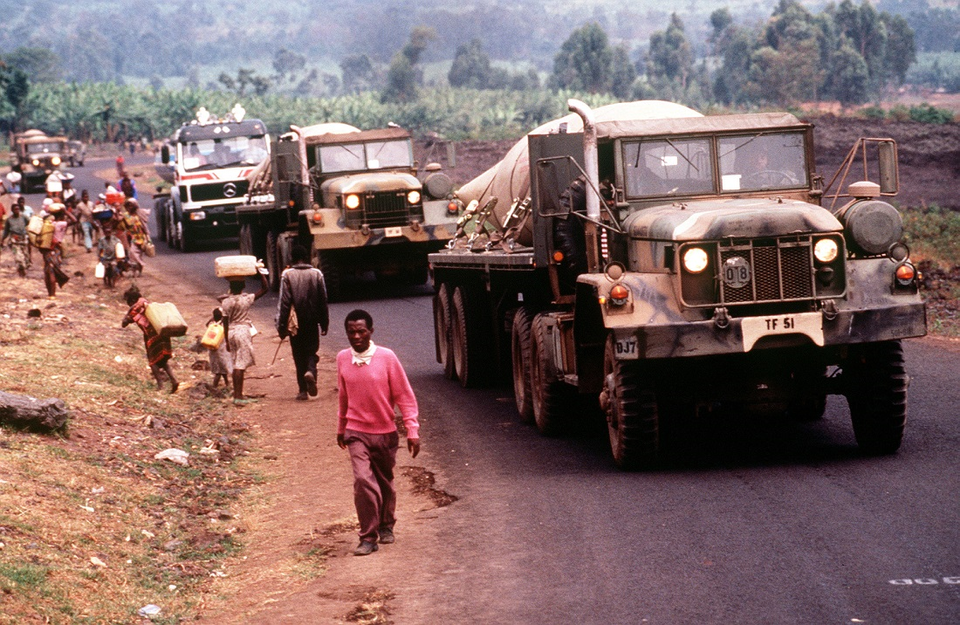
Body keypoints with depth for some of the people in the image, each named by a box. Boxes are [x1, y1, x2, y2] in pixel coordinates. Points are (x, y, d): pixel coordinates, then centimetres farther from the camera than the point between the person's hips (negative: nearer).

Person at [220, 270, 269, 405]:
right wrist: (260, 273, -4)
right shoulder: (246, 299, -10)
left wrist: (227, 341, 12)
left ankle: (236, 394, 16)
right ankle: (238, 396, -8)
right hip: (243, 331, -5)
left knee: (236, 364, 13)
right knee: (241, 364, -5)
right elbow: (265, 288, -8)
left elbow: (225, 322, 5)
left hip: (231, 332, 5)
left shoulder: (225, 302, 1)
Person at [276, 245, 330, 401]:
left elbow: (284, 302, -9)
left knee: (299, 355, 8)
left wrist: (281, 326, -5)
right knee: (311, 351, 12)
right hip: (312, 322, 1)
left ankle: (303, 390, 6)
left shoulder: (287, 275, -7)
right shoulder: (316, 274, -1)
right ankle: (311, 371, -20)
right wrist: (324, 323, 11)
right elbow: (323, 300, 3)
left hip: (295, 322, -1)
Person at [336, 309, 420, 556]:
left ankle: (386, 526, 38)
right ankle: (368, 537, -9)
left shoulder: (386, 358, -11)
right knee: (363, 480, -17)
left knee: (385, 482, 15)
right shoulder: (343, 359, -2)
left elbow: (405, 396, -7)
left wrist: (412, 431, -12)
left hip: (385, 433, 0)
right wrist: (341, 428, 22)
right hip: (356, 433, 0)